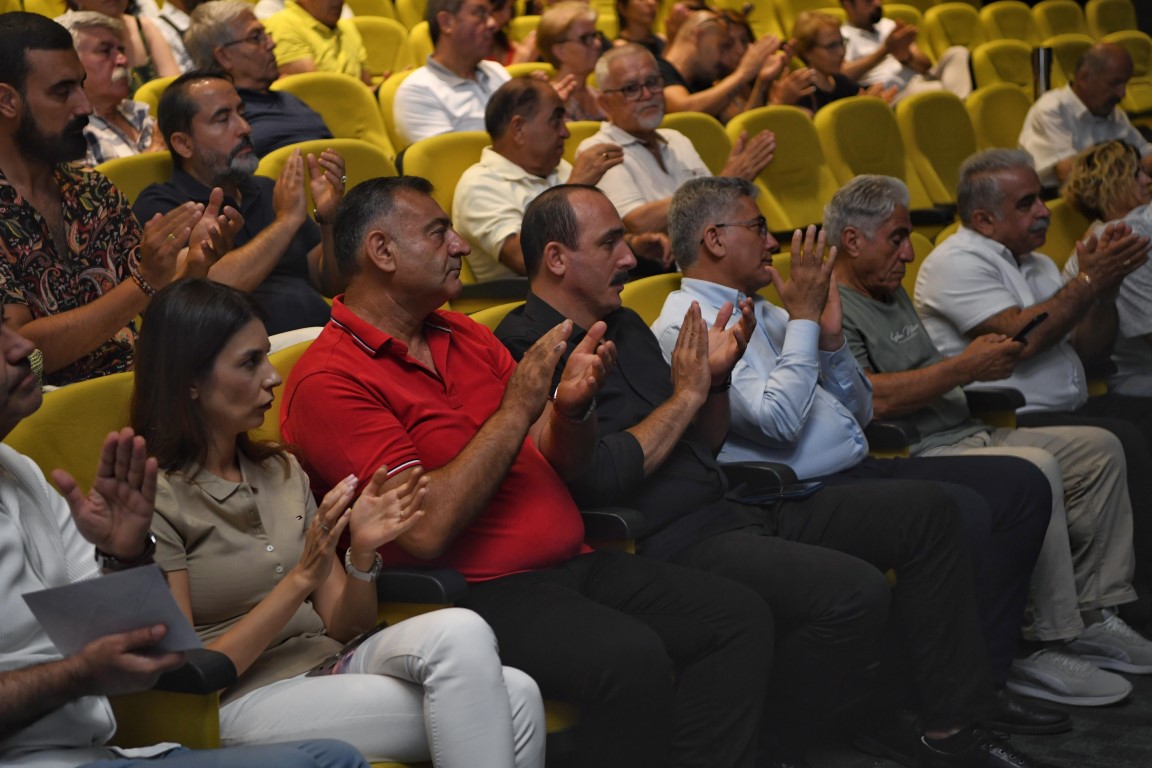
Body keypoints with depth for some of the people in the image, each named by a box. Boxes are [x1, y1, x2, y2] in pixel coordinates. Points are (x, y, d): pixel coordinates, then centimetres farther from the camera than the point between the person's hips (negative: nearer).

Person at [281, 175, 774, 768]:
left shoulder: (466, 337, 17)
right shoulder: (329, 380, -8)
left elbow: (558, 464, 18)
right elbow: (425, 530, -19)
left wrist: (573, 406, -5)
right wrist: (516, 410, -15)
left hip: (574, 564, 8)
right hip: (477, 593, -8)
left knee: (740, 620, -8)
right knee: (631, 659, -32)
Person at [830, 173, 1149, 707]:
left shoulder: (892, 293, 23)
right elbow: (867, 400, -24)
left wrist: (982, 364, 9)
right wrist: (963, 368, -18)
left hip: (965, 437, 11)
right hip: (911, 459, -11)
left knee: (1100, 449, 6)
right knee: (1036, 468, -32)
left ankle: (1087, 614, 6)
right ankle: (1040, 649, -26)